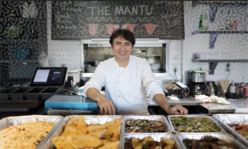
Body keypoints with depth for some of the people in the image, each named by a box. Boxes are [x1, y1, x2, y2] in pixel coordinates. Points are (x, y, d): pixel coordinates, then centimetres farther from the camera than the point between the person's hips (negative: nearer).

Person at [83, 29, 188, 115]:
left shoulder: (142, 64, 1)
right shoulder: (104, 67, 2)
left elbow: (153, 88, -12)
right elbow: (90, 87, -11)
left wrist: (168, 108, -32)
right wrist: (100, 98, -36)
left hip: (140, 115, 0)